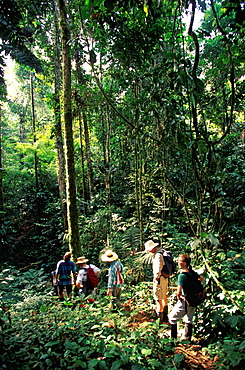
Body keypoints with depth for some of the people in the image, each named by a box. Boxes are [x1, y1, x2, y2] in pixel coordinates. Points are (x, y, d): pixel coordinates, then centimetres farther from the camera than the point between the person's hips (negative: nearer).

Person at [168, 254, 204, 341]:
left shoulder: (182, 275, -24)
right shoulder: (192, 272, -2)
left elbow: (178, 292, -27)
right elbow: (201, 278, 18)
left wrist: (178, 297, -6)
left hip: (185, 302, -7)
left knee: (172, 318, 11)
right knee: (189, 321, 22)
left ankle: (173, 339, 15)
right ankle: (188, 339, 32)